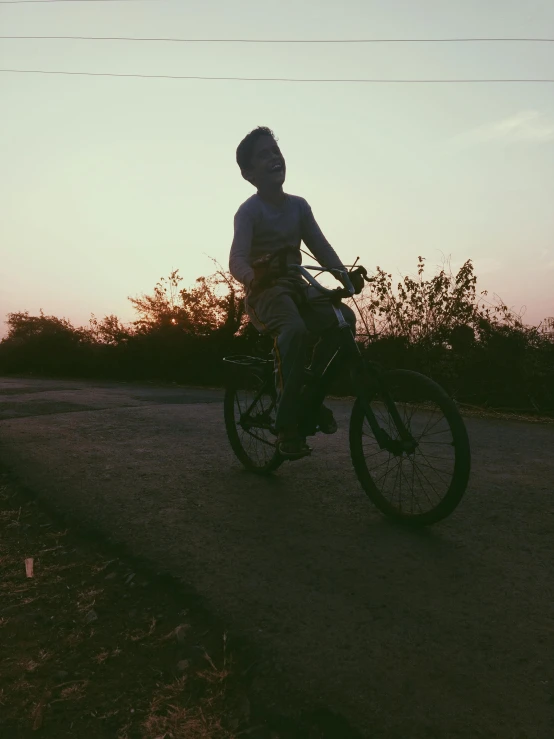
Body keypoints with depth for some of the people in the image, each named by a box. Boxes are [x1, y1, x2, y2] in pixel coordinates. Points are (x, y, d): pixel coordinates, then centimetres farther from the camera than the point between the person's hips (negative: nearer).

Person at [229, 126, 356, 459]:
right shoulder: (249, 211, -9)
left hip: (297, 287, 6)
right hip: (264, 292, -5)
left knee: (343, 317, -21)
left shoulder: (299, 205, 9)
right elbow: (237, 259, -23)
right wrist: (253, 278, -45)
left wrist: (344, 275, -15)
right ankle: (288, 423, -24)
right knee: (295, 330, -36)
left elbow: (321, 246, 3)